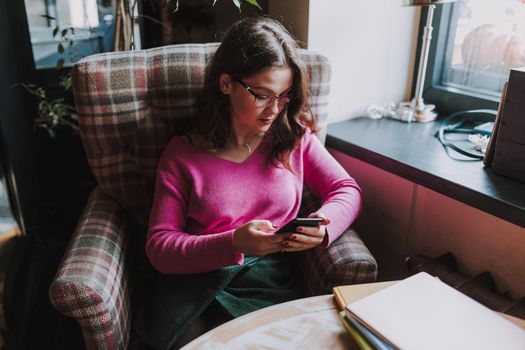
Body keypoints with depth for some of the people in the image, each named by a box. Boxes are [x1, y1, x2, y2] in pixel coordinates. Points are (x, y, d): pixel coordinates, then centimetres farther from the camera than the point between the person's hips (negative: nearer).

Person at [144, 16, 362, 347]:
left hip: (276, 285, 2)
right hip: (201, 285, -1)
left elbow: (347, 189, 11)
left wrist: (321, 228, -12)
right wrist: (234, 244, -21)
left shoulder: (295, 137, 7)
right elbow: (159, 247, -4)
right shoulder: (181, 154, 1)